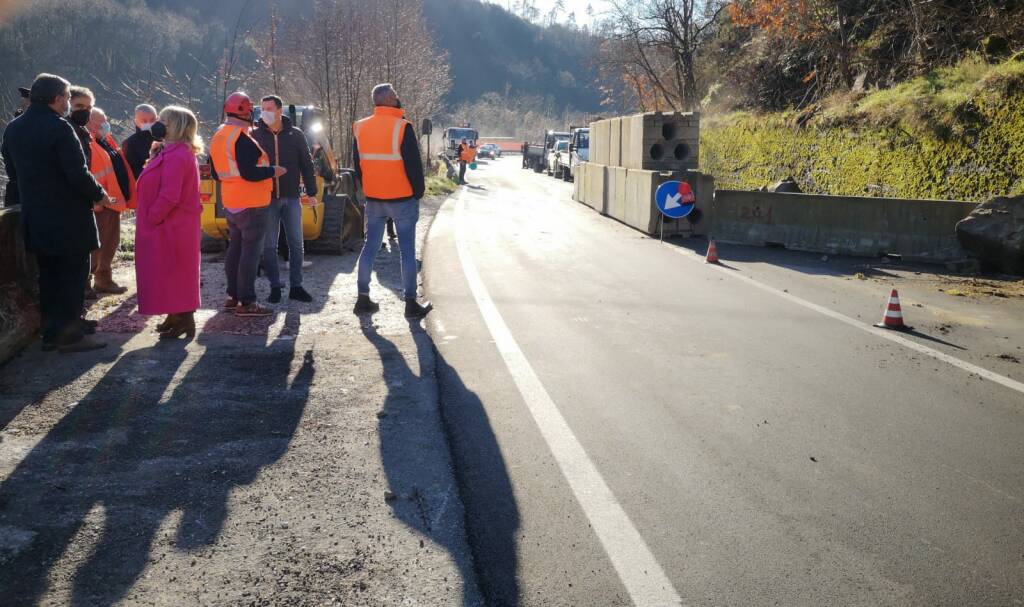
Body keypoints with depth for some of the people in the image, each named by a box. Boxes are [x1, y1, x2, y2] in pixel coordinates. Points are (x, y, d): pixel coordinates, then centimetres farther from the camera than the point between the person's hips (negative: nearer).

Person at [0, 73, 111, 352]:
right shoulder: (59, 128, -17)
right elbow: (78, 173, -21)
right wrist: (99, 194, -6)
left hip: (34, 216, 7)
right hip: (68, 217, -7)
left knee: (48, 276, 15)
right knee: (73, 275, 2)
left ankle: (52, 331, 21)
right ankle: (69, 335, 4)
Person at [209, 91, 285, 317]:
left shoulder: (218, 137, 13)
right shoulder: (241, 137, -18)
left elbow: (217, 173, 19)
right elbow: (249, 173, -23)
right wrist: (273, 171, -11)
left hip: (232, 203, 10)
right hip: (251, 204, -10)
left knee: (236, 248, 16)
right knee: (250, 251, -6)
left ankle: (233, 296, 23)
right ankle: (246, 302, -6)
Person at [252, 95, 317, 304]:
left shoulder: (295, 135, 3)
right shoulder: (256, 136, 2)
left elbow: (307, 165, 5)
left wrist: (311, 192, 1)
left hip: (291, 198, 1)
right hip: (266, 198, 0)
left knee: (296, 244, 3)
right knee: (269, 245, 3)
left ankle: (296, 286, 12)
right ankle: (275, 287, 12)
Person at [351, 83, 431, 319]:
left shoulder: (360, 128, 5)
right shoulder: (402, 127, -14)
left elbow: (357, 164, 12)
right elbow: (413, 164, -12)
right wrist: (418, 191, 0)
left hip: (373, 199, 5)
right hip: (403, 199, -5)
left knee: (370, 247, 13)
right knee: (407, 250, 2)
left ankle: (363, 299, 16)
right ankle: (411, 304, 6)